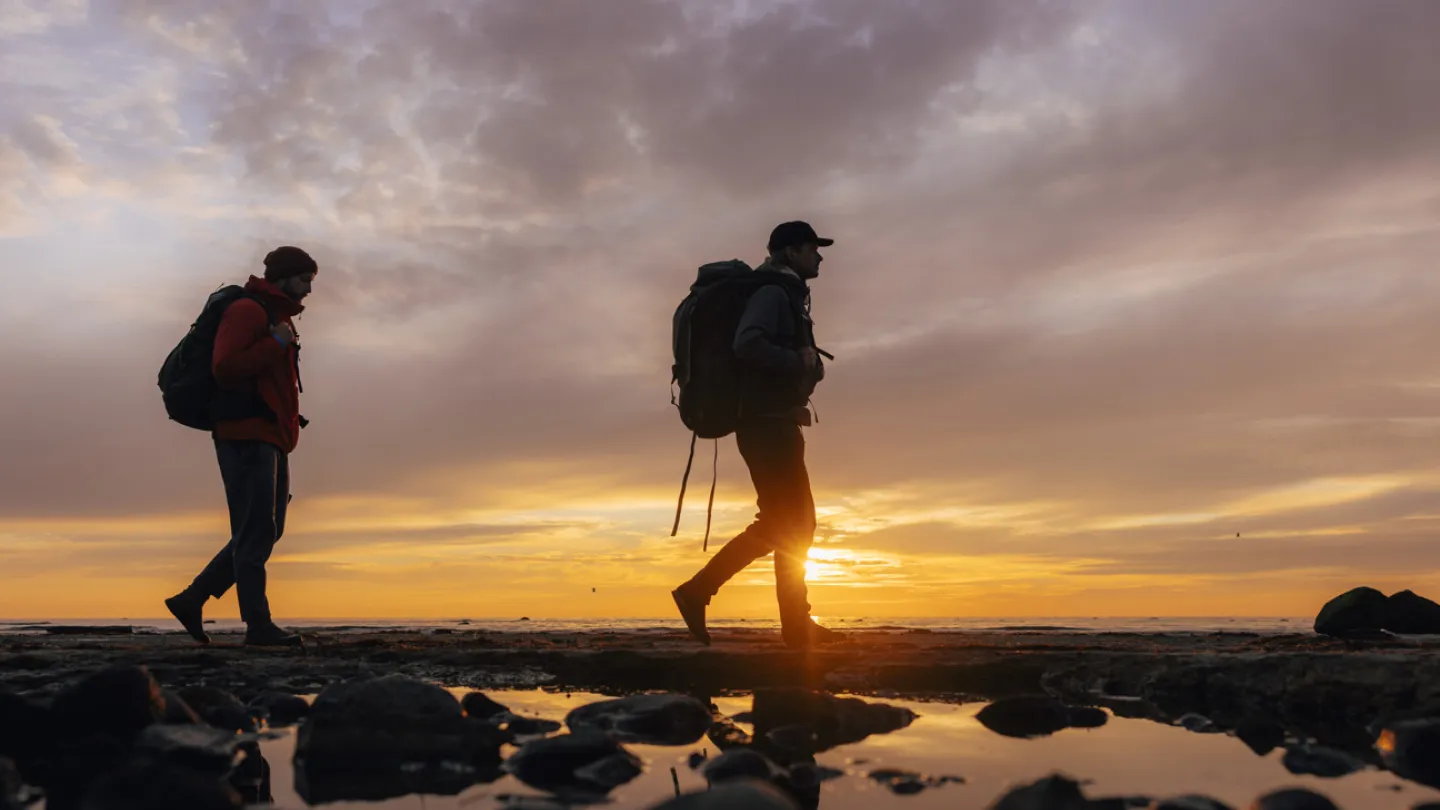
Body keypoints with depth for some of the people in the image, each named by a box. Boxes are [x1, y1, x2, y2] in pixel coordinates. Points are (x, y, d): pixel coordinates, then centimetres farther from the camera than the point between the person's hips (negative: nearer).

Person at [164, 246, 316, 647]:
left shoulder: (279, 321, 23)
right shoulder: (246, 310, -6)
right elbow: (225, 368, -20)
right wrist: (276, 344, -16)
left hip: (270, 440, 10)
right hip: (246, 436, -10)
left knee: (265, 532, 8)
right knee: (255, 531, -9)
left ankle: (191, 600, 14)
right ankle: (258, 624, -6)